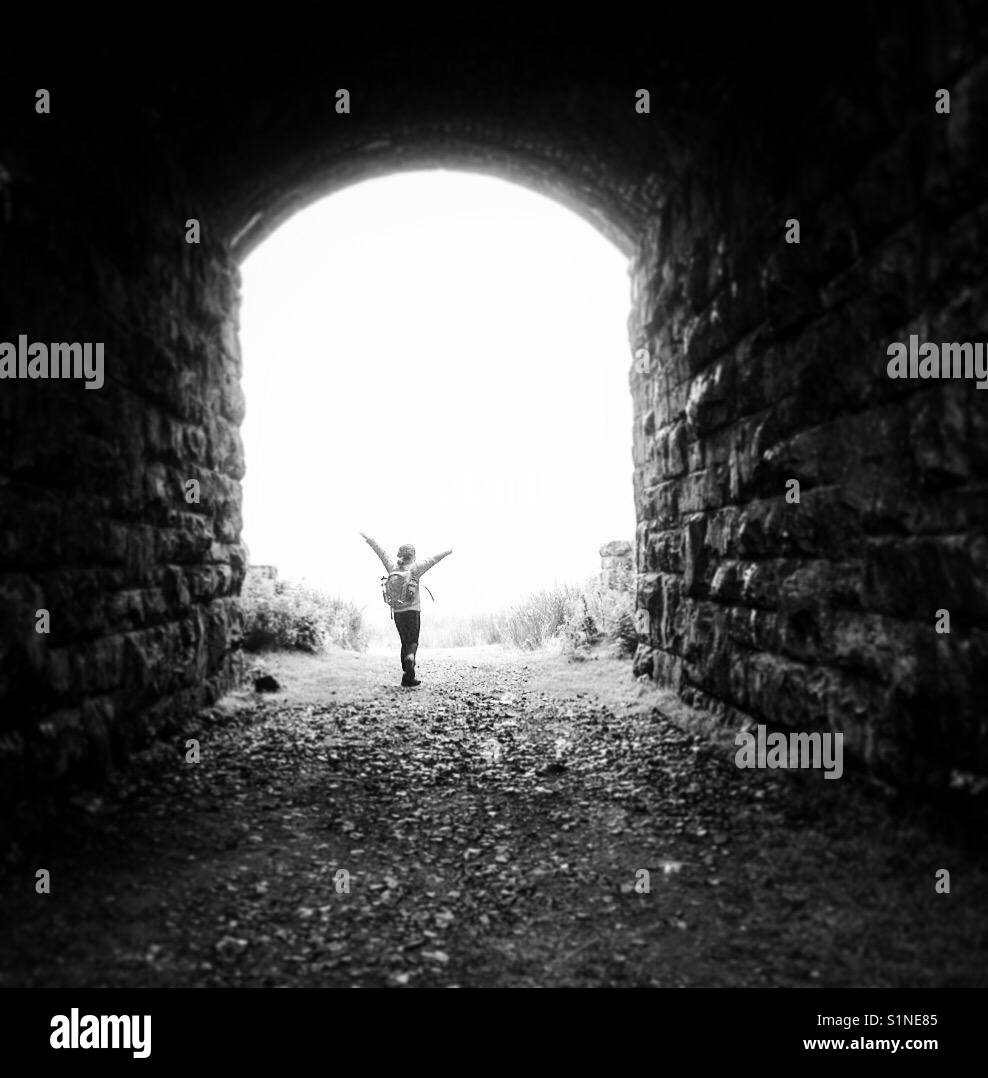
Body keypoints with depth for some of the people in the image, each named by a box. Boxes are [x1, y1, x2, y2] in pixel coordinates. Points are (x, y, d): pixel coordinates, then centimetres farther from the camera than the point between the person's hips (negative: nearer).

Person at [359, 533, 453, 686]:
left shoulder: (392, 568, 1)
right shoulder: (414, 569, -9)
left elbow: (381, 551, 8)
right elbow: (431, 560, -5)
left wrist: (367, 538, 15)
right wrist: (446, 552, 5)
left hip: (397, 612, 4)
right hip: (413, 611, -4)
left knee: (405, 642, 13)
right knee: (413, 642, 0)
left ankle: (409, 676, 11)